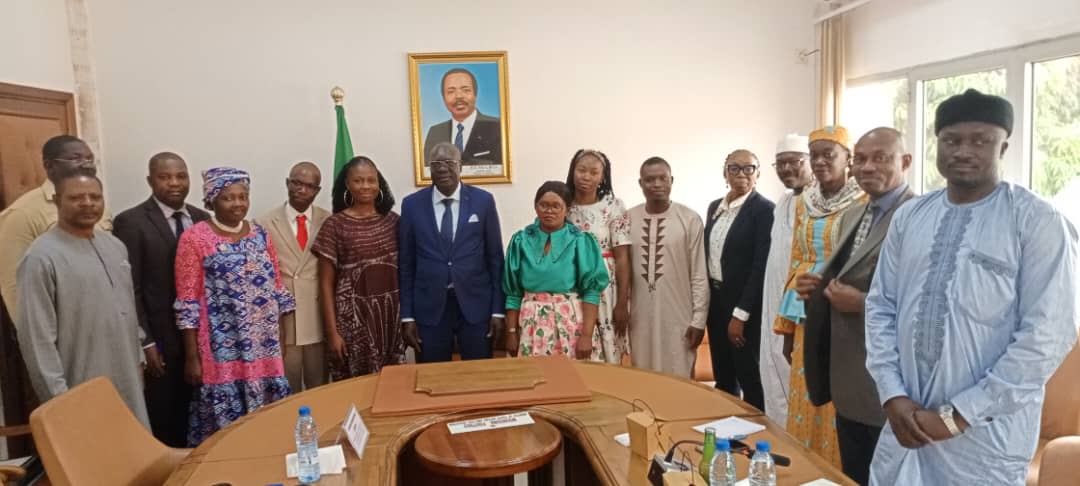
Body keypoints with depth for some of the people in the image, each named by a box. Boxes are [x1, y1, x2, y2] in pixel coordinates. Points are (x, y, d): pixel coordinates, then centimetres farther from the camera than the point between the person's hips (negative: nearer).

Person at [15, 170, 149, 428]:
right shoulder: (42, 257, -14)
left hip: (127, 382, 7)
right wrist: (58, 395, -15)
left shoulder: (115, 246, 9)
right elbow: (37, 336, -15)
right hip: (82, 392, -6)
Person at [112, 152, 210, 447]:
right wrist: (146, 343, -12)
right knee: (161, 422, 8)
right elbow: (129, 289, -10)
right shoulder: (130, 222, -7)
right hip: (160, 341, -4)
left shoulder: (201, 219, 8)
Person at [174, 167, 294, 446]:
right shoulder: (195, 238, -5)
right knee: (224, 426, 1)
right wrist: (192, 357, -8)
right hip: (223, 353, -4)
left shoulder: (260, 235, 9)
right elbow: (188, 302, -6)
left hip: (265, 350, 5)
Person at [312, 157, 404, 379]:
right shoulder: (335, 225, -3)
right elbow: (326, 283, -2)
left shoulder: (392, 220, 5)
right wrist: (332, 332, -6)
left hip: (391, 315, 3)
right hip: (352, 315, -2)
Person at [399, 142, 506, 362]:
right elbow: (405, 263, 4)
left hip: (476, 305, 0)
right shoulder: (412, 204, 2)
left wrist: (498, 311, -1)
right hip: (429, 308, 1)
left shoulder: (483, 200, 0)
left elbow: (495, 258, 2)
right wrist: (407, 316, 1)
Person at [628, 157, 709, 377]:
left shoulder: (690, 219, -6)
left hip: (678, 317, -3)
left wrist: (699, 319, -5)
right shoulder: (629, 218, 2)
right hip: (640, 317, 3)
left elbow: (700, 275, -4)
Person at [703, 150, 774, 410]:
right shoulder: (715, 207, 10)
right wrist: (706, 299, 10)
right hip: (715, 298, 7)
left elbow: (761, 265, -16)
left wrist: (740, 314, -18)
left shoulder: (764, 209, -11)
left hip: (745, 303, -6)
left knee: (748, 375, 4)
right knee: (722, 376, 15)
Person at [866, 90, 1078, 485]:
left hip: (984, 436, -4)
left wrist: (959, 413, -14)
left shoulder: (1038, 222, -9)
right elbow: (880, 307, 5)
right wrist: (892, 395, -5)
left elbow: (1048, 336, -14)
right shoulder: (909, 217, 4)